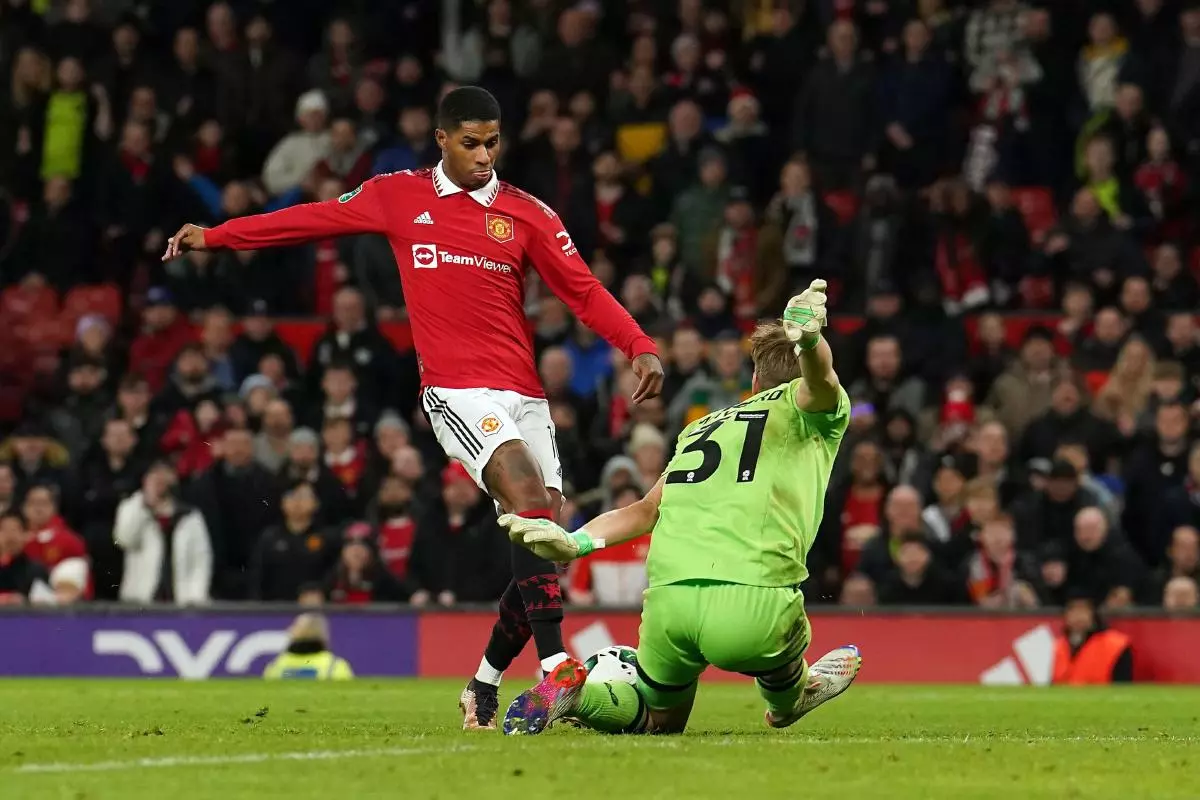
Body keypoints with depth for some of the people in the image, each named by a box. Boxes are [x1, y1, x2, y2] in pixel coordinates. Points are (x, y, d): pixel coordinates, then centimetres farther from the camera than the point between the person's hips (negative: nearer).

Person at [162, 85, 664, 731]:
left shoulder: (527, 214, 11)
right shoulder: (398, 197, 9)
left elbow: (584, 290, 7)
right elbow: (315, 219, 18)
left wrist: (640, 347, -9)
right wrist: (214, 237, 22)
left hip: (524, 397, 4)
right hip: (456, 393, -4)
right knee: (530, 501, -27)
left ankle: (483, 691, 15)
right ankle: (556, 666, -33)